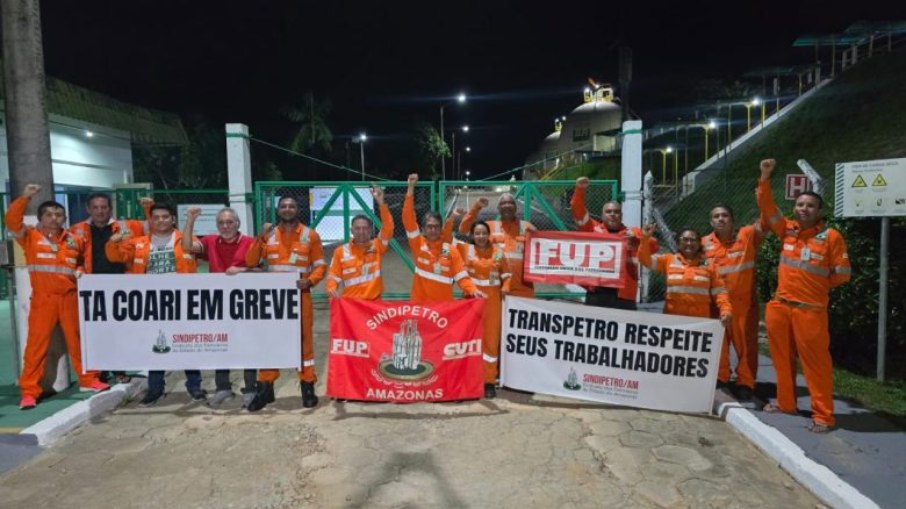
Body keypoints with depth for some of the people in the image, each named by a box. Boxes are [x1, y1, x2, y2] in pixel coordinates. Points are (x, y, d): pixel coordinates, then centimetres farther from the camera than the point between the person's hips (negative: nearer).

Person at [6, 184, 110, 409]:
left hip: (70, 297, 3)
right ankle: (29, 391, 6)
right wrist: (25, 197, -21)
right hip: (43, 298, -3)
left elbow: (84, 261, 25)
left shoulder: (75, 240, 10)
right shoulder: (30, 237, 1)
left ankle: (87, 379, 24)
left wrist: (81, 271, 5)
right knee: (37, 344, -2)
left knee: (78, 339, 11)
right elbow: (12, 221, -15)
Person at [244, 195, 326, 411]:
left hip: (299, 296, -2)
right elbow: (250, 262, 2)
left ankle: (308, 387, 13)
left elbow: (320, 265, 2)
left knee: (304, 340, 3)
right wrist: (261, 238, -10)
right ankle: (265, 388, 15)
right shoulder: (268, 235, 9)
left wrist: (310, 281, -17)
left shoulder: (310, 235, 3)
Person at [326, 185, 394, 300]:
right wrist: (331, 289, -19)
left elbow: (388, 228, -15)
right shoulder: (341, 251, 0)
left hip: (374, 303, 0)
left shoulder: (377, 247, 0)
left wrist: (381, 203, -26)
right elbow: (333, 275, 4)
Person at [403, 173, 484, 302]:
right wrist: (411, 188, -15)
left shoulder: (451, 250, 0)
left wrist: (473, 290, -22)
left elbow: (461, 276, -2)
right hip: (419, 304, 0)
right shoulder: (418, 244, 0)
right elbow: (408, 219, -9)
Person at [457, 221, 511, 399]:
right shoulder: (466, 249, 1)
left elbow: (506, 273, 11)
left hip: (492, 300, 1)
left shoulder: (498, 252, 3)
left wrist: (505, 287, -5)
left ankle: (489, 381, 15)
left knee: (491, 340, 5)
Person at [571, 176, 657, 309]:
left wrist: (637, 240, -20)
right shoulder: (594, 229, 12)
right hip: (596, 294, 1)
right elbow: (579, 212, 1)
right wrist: (580, 189, -13)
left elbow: (654, 246, 0)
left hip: (623, 296, 0)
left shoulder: (632, 233, 12)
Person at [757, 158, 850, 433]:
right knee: (783, 357, 13)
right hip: (780, 305, 5)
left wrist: (816, 285, 5)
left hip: (811, 309, -4)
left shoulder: (831, 236, -5)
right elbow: (767, 208, 4)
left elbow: (842, 273, -1)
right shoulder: (787, 230, 7)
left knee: (815, 360, 1)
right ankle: (785, 402, 28)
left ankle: (823, 415, 11)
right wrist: (765, 178, -4)